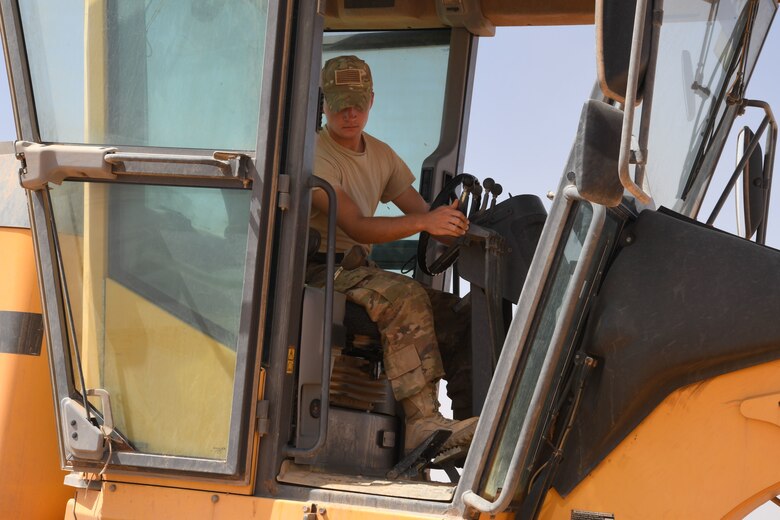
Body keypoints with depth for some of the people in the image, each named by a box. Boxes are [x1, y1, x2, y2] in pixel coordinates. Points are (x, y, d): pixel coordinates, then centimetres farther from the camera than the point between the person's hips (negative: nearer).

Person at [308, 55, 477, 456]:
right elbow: (355, 227, -21)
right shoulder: (316, 156, -9)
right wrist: (422, 222, -33)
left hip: (360, 270, 8)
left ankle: (471, 417, -11)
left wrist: (454, 223, -9)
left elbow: (424, 214, 14)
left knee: (458, 313, -10)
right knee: (406, 296, -34)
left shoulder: (381, 155, 17)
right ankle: (423, 424, -40)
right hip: (320, 269, -8)